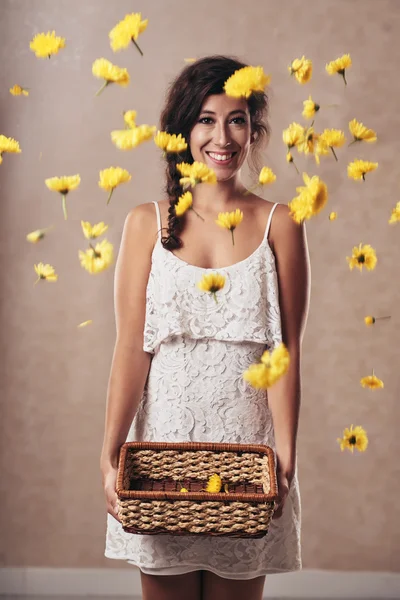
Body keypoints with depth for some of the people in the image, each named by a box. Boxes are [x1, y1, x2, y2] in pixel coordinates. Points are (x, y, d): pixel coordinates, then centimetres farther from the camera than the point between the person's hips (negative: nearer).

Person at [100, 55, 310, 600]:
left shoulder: (279, 225, 1)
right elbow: (130, 347, -2)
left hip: (247, 437, 0)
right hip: (163, 434, 0)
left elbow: (287, 350, -3)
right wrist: (110, 456, -7)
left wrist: (285, 455, -10)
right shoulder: (148, 223, 2)